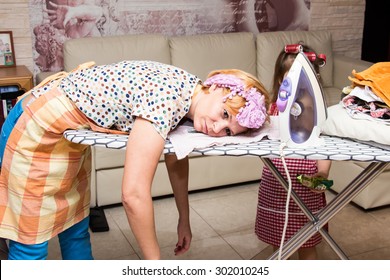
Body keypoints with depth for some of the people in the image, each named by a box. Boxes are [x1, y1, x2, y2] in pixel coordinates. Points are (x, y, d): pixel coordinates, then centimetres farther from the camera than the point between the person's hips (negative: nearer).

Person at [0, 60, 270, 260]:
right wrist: (155, 261, -21)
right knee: (31, 242, 3)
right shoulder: (164, 100, -32)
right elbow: (134, 194, -34)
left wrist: (184, 220, 15)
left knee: (75, 231, 18)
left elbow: (176, 159, 9)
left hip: (70, 135, 8)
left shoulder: (186, 91, -6)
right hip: (38, 128, -8)